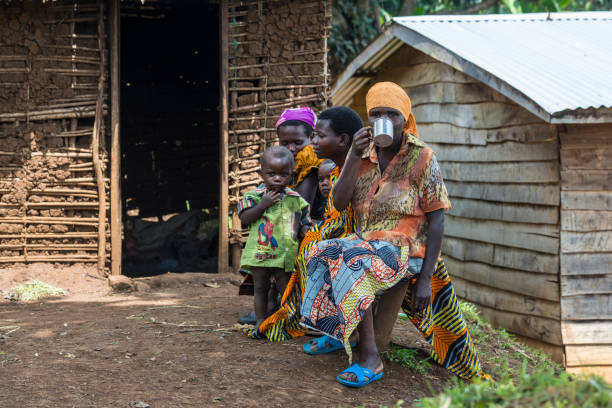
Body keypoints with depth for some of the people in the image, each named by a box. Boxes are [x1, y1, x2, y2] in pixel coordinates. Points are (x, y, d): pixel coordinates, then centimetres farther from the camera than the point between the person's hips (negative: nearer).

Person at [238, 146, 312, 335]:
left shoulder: (296, 200, 6)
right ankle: (260, 322, 17)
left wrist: (305, 231, -9)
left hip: (286, 254, 1)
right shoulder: (255, 196, -1)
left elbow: (305, 224, 14)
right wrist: (263, 204, -17)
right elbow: (244, 218, -10)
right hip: (260, 253, -1)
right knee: (260, 288, 8)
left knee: (287, 289, 4)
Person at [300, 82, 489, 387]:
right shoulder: (362, 153, 6)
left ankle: (370, 358, -29)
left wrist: (425, 278, -15)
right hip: (366, 243, 6)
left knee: (351, 261, -31)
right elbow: (339, 203, -4)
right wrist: (355, 157, -17)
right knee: (319, 254, -15)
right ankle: (341, 331, 6)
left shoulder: (422, 158, -7)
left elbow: (436, 219, -9)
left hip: (406, 248, -6)